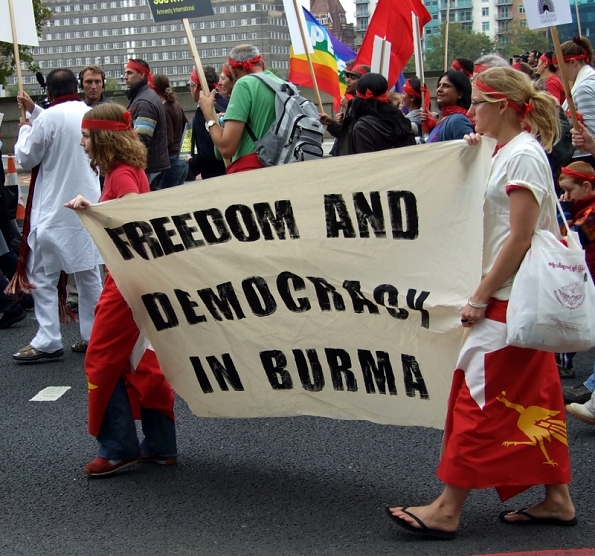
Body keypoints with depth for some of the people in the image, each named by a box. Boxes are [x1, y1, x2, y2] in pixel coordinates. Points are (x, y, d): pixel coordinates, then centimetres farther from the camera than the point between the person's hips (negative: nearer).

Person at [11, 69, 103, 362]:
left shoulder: (49, 118, -15)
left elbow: (27, 157, -4)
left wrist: (25, 130, 12)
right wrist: (35, 111, 26)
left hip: (53, 210, -6)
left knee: (42, 276, 0)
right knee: (89, 273, 12)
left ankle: (48, 341, -3)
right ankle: (93, 335, 15)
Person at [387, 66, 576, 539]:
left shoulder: (523, 155, -15)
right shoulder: (510, 152, 14)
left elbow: (520, 237, -20)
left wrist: (481, 296, -18)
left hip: (511, 301, -10)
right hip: (519, 297, 10)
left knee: (479, 396, -7)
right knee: (533, 398, 13)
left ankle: (448, 510, -2)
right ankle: (556, 499, 20)